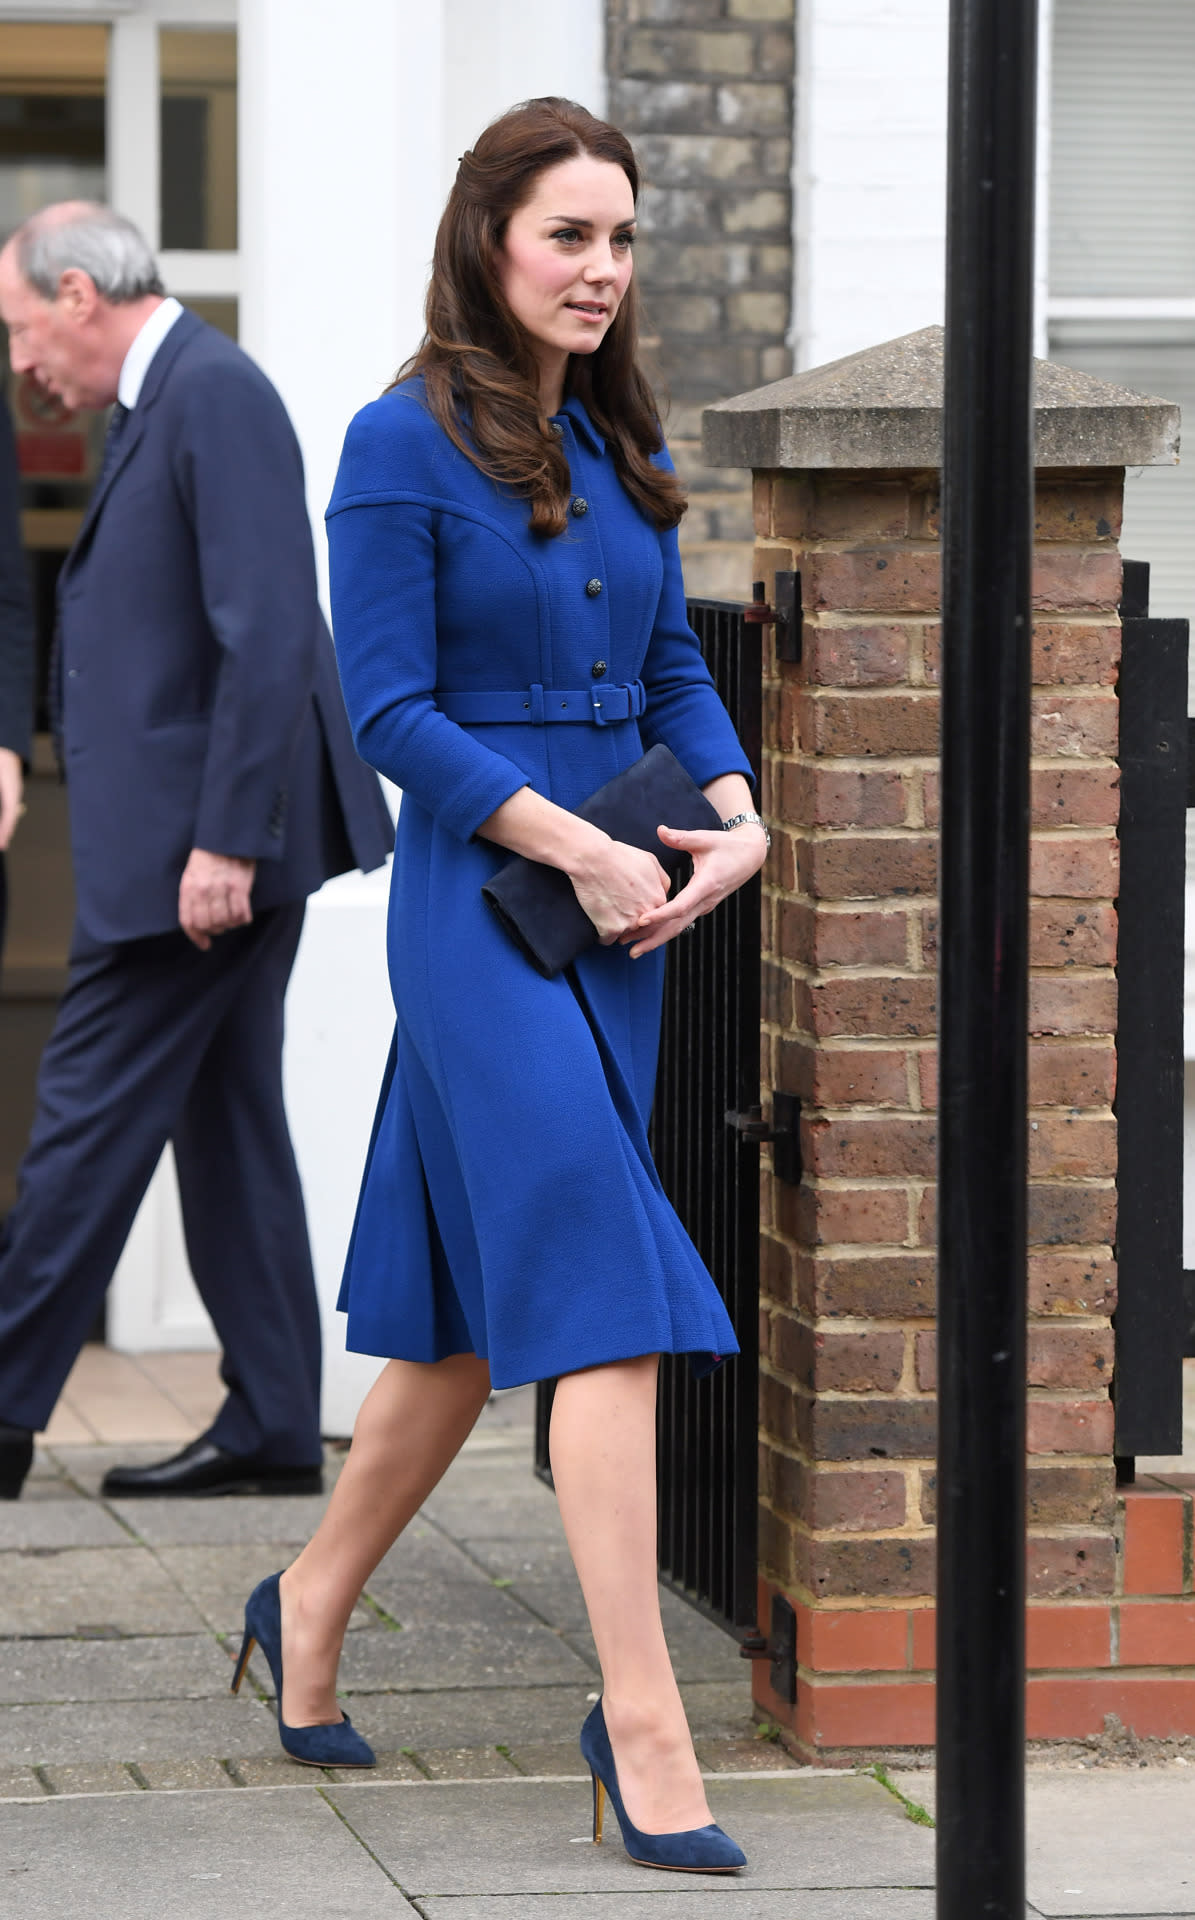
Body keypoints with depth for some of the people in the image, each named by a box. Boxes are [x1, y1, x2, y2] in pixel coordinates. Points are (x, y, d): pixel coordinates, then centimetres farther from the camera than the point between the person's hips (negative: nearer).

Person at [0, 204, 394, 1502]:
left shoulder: (214, 396, -15)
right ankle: (270, 1429, 14)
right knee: (227, 1126, 11)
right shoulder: (155, 407, 17)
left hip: (198, 851, -10)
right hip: (199, 845, 10)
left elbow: (266, 633, -23)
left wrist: (224, 842, -24)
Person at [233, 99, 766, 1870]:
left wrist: (737, 815, -2)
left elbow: (672, 664, 16)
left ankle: (312, 1607, 33)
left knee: (474, 1300, 14)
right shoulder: (406, 443, -9)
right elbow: (391, 714, -12)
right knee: (601, 1293, -14)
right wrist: (577, 844, -16)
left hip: (624, 918, 7)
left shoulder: (618, 441, 12)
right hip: (484, 908, -7)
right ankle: (641, 1720, -13)